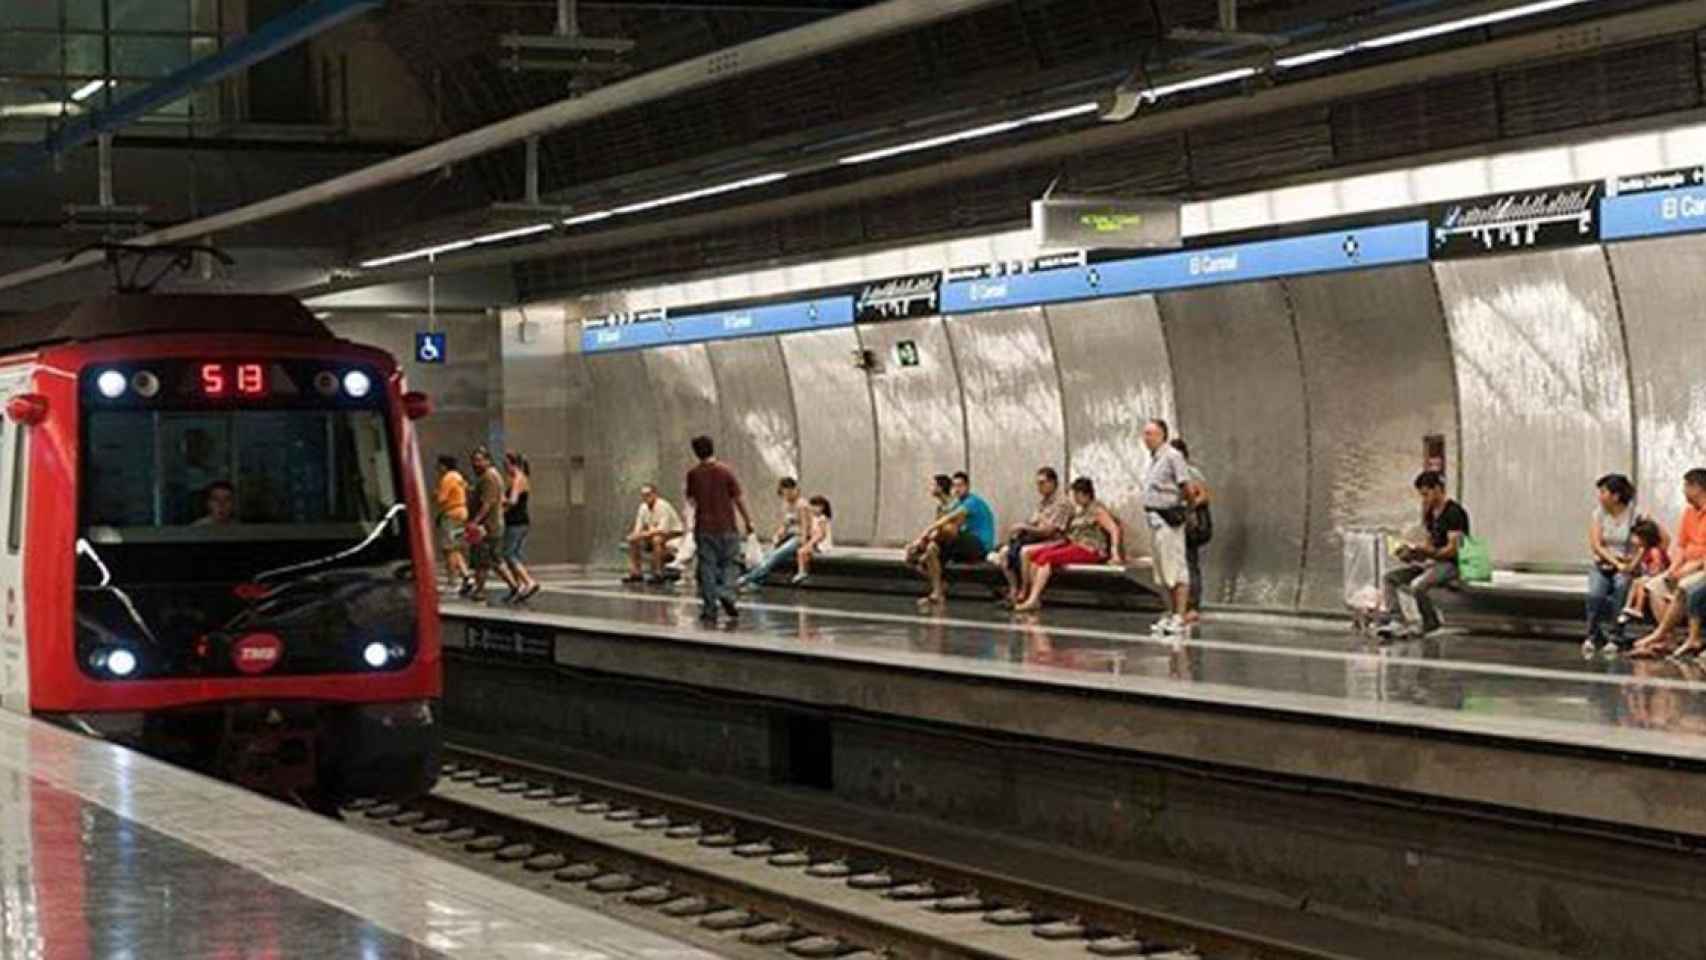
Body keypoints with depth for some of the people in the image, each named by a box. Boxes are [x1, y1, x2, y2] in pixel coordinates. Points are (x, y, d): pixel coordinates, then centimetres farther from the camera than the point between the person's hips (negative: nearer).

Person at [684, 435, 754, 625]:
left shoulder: (693, 474, -2)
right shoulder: (726, 472, -6)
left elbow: (691, 499, 8)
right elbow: (739, 499, -5)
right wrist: (747, 521, 3)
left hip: (704, 528, 1)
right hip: (726, 527, -1)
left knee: (707, 568, 4)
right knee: (726, 565, 15)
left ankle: (709, 611, 1)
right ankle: (726, 594, -10)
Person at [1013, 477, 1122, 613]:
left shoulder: (1097, 510, -4)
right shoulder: (1080, 510, 24)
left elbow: (1114, 529, -15)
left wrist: (1114, 551, -26)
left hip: (1089, 550, -9)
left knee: (1046, 557, -25)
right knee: (1034, 554, -7)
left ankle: (1032, 600, -30)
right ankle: (1035, 598, -18)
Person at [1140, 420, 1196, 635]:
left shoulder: (1172, 457, -13)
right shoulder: (1154, 459, 16)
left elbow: (1186, 487, -16)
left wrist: (1183, 508, -2)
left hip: (1169, 519, -10)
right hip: (1154, 519, 10)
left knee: (1176, 569, -9)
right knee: (1161, 571, 14)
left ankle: (1180, 617, -9)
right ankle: (1171, 615, 21)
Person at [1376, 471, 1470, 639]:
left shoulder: (1454, 512, -13)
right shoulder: (1430, 512, 14)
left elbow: (1453, 549, -19)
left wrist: (1426, 551, -25)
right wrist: (1412, 550, 1)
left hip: (1450, 564, -9)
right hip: (1430, 561, 9)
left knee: (1417, 585, -34)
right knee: (1390, 576, -5)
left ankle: (1431, 624, -11)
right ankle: (1396, 621, -17)